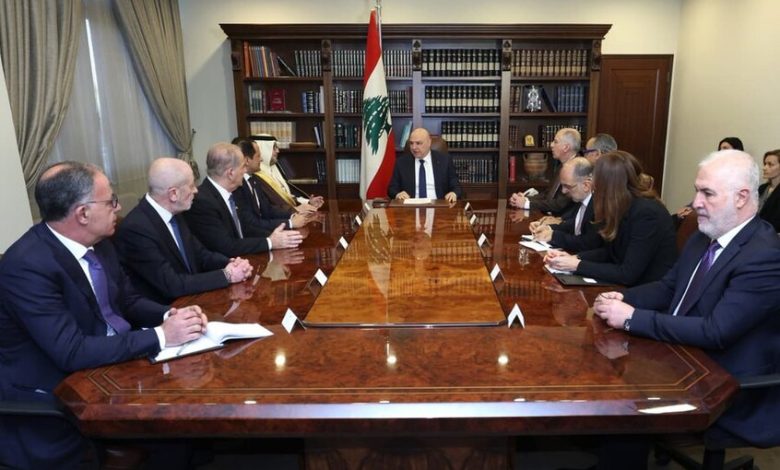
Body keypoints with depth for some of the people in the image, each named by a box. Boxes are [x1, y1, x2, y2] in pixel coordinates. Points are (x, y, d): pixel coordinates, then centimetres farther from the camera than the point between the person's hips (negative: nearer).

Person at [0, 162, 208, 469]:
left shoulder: (96, 242, -1)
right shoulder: (26, 265, -25)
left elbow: (127, 300, 10)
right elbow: (71, 352, -29)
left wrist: (170, 316, -10)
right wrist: (161, 336, -28)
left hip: (115, 356, 8)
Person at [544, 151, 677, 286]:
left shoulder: (646, 213, -24)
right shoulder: (622, 208, 1)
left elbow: (628, 274, -25)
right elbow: (609, 252, 10)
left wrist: (576, 265, -21)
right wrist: (573, 258, -6)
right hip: (629, 285, 7)